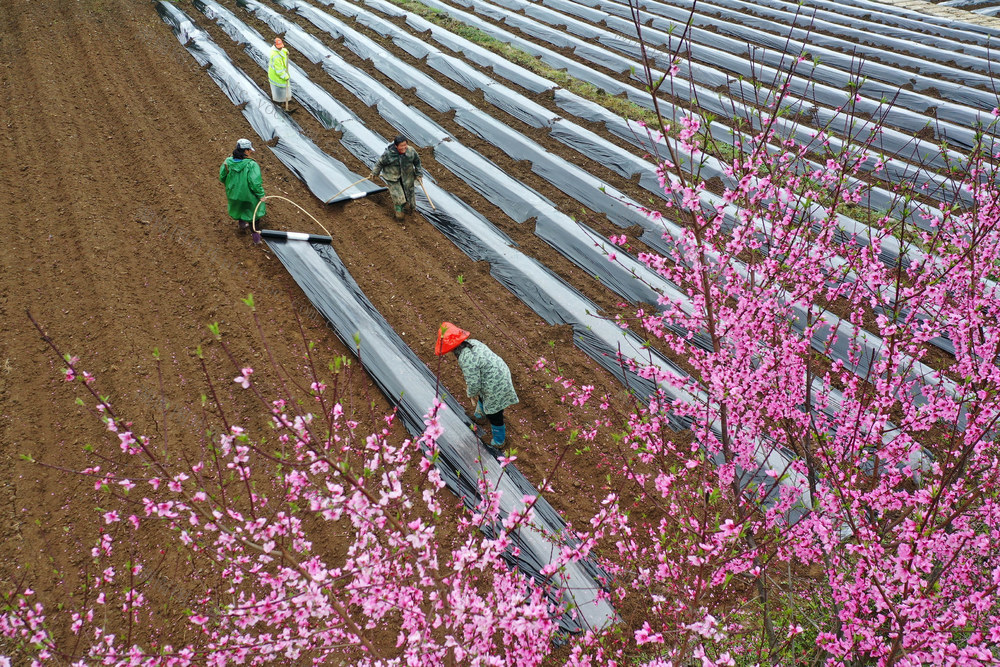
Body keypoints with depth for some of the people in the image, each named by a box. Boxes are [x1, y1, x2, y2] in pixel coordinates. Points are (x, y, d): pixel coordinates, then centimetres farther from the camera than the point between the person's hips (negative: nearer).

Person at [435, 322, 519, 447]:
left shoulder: (466, 359, -33)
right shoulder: (472, 342, -5)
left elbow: (474, 384, -23)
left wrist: (471, 393, -2)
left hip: (495, 387, -9)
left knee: (494, 414, 15)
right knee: (482, 397, 37)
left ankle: (498, 441, 39)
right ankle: (480, 414, 69)